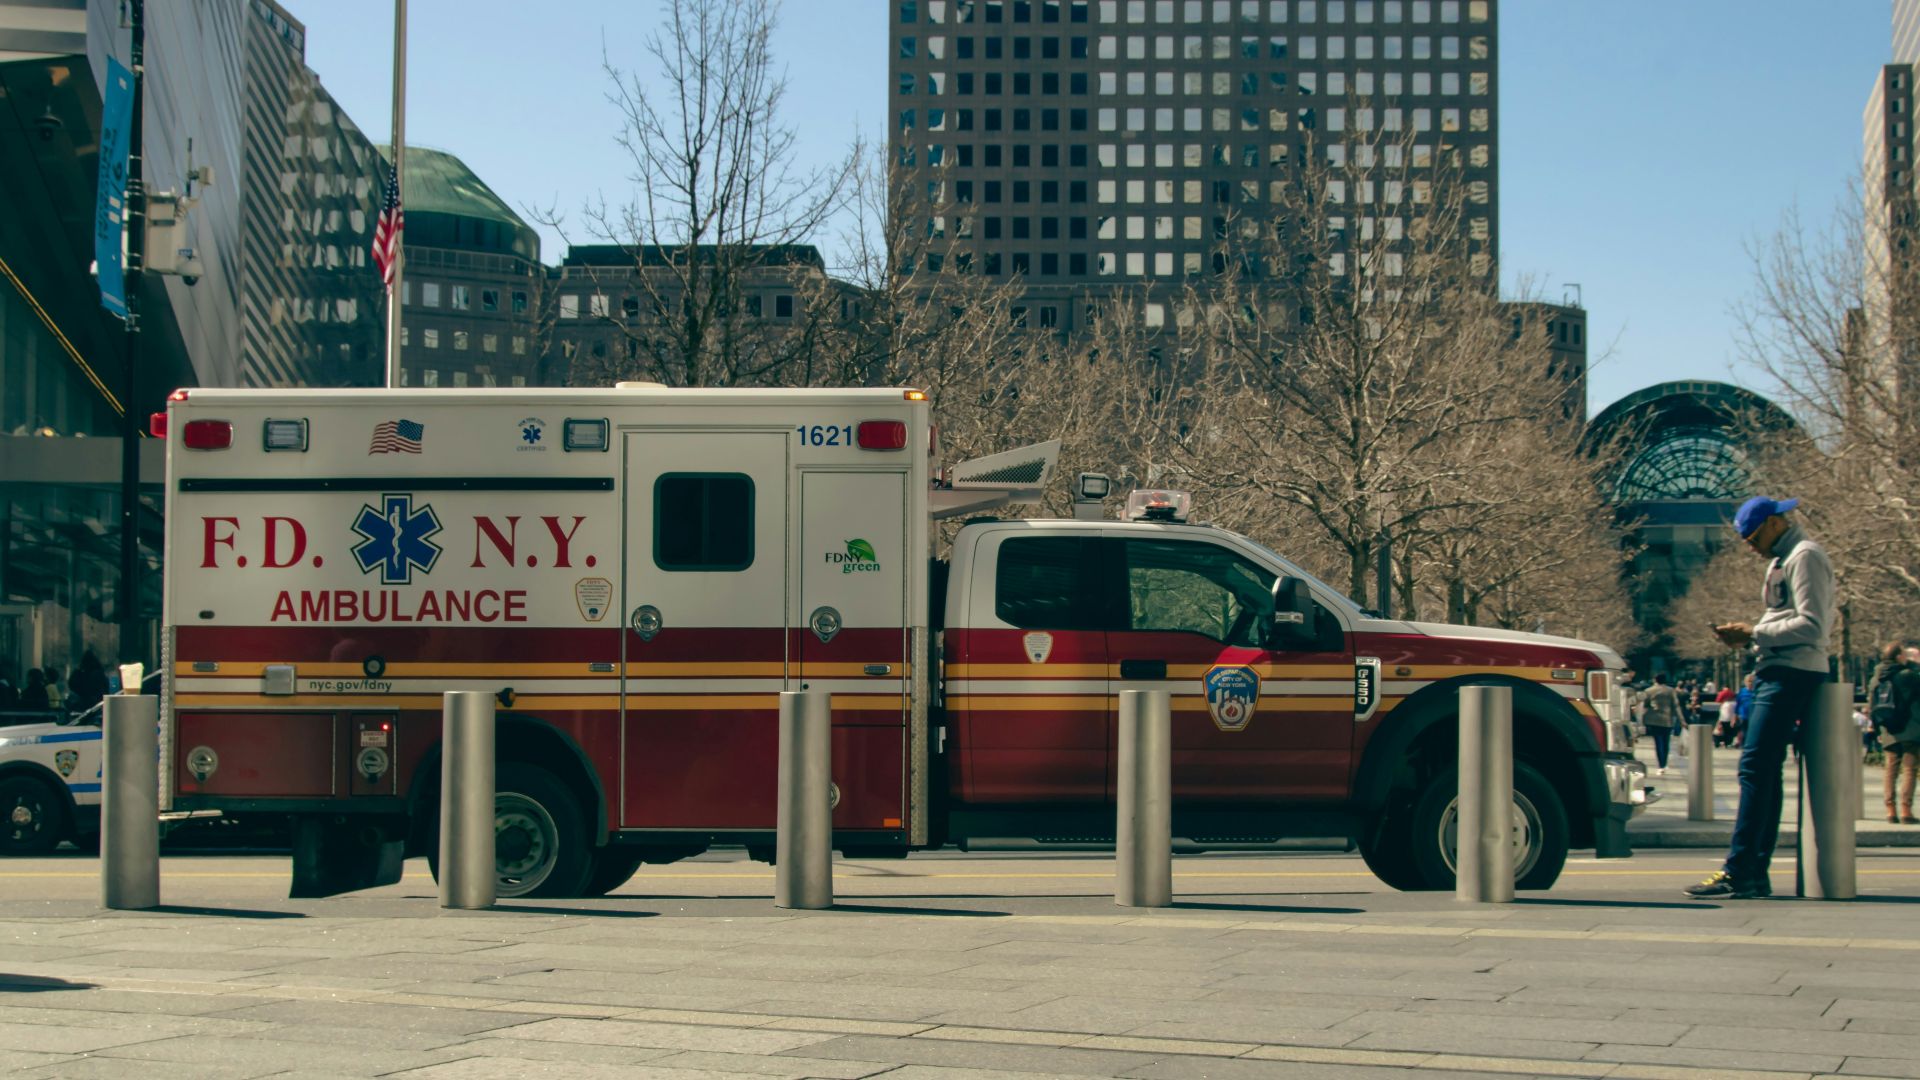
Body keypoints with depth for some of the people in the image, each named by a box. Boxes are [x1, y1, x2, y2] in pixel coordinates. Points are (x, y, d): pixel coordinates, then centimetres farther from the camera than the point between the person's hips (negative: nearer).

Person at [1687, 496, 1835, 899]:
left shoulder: (1805, 556, -9)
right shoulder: (1783, 558, 23)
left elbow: (1812, 625, -17)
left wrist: (1754, 633, -13)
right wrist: (1748, 636, 10)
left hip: (1792, 673, -11)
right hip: (1776, 671, 11)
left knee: (1755, 769, -15)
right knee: (1763, 771, 8)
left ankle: (1738, 872, -18)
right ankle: (1756, 874, 8)